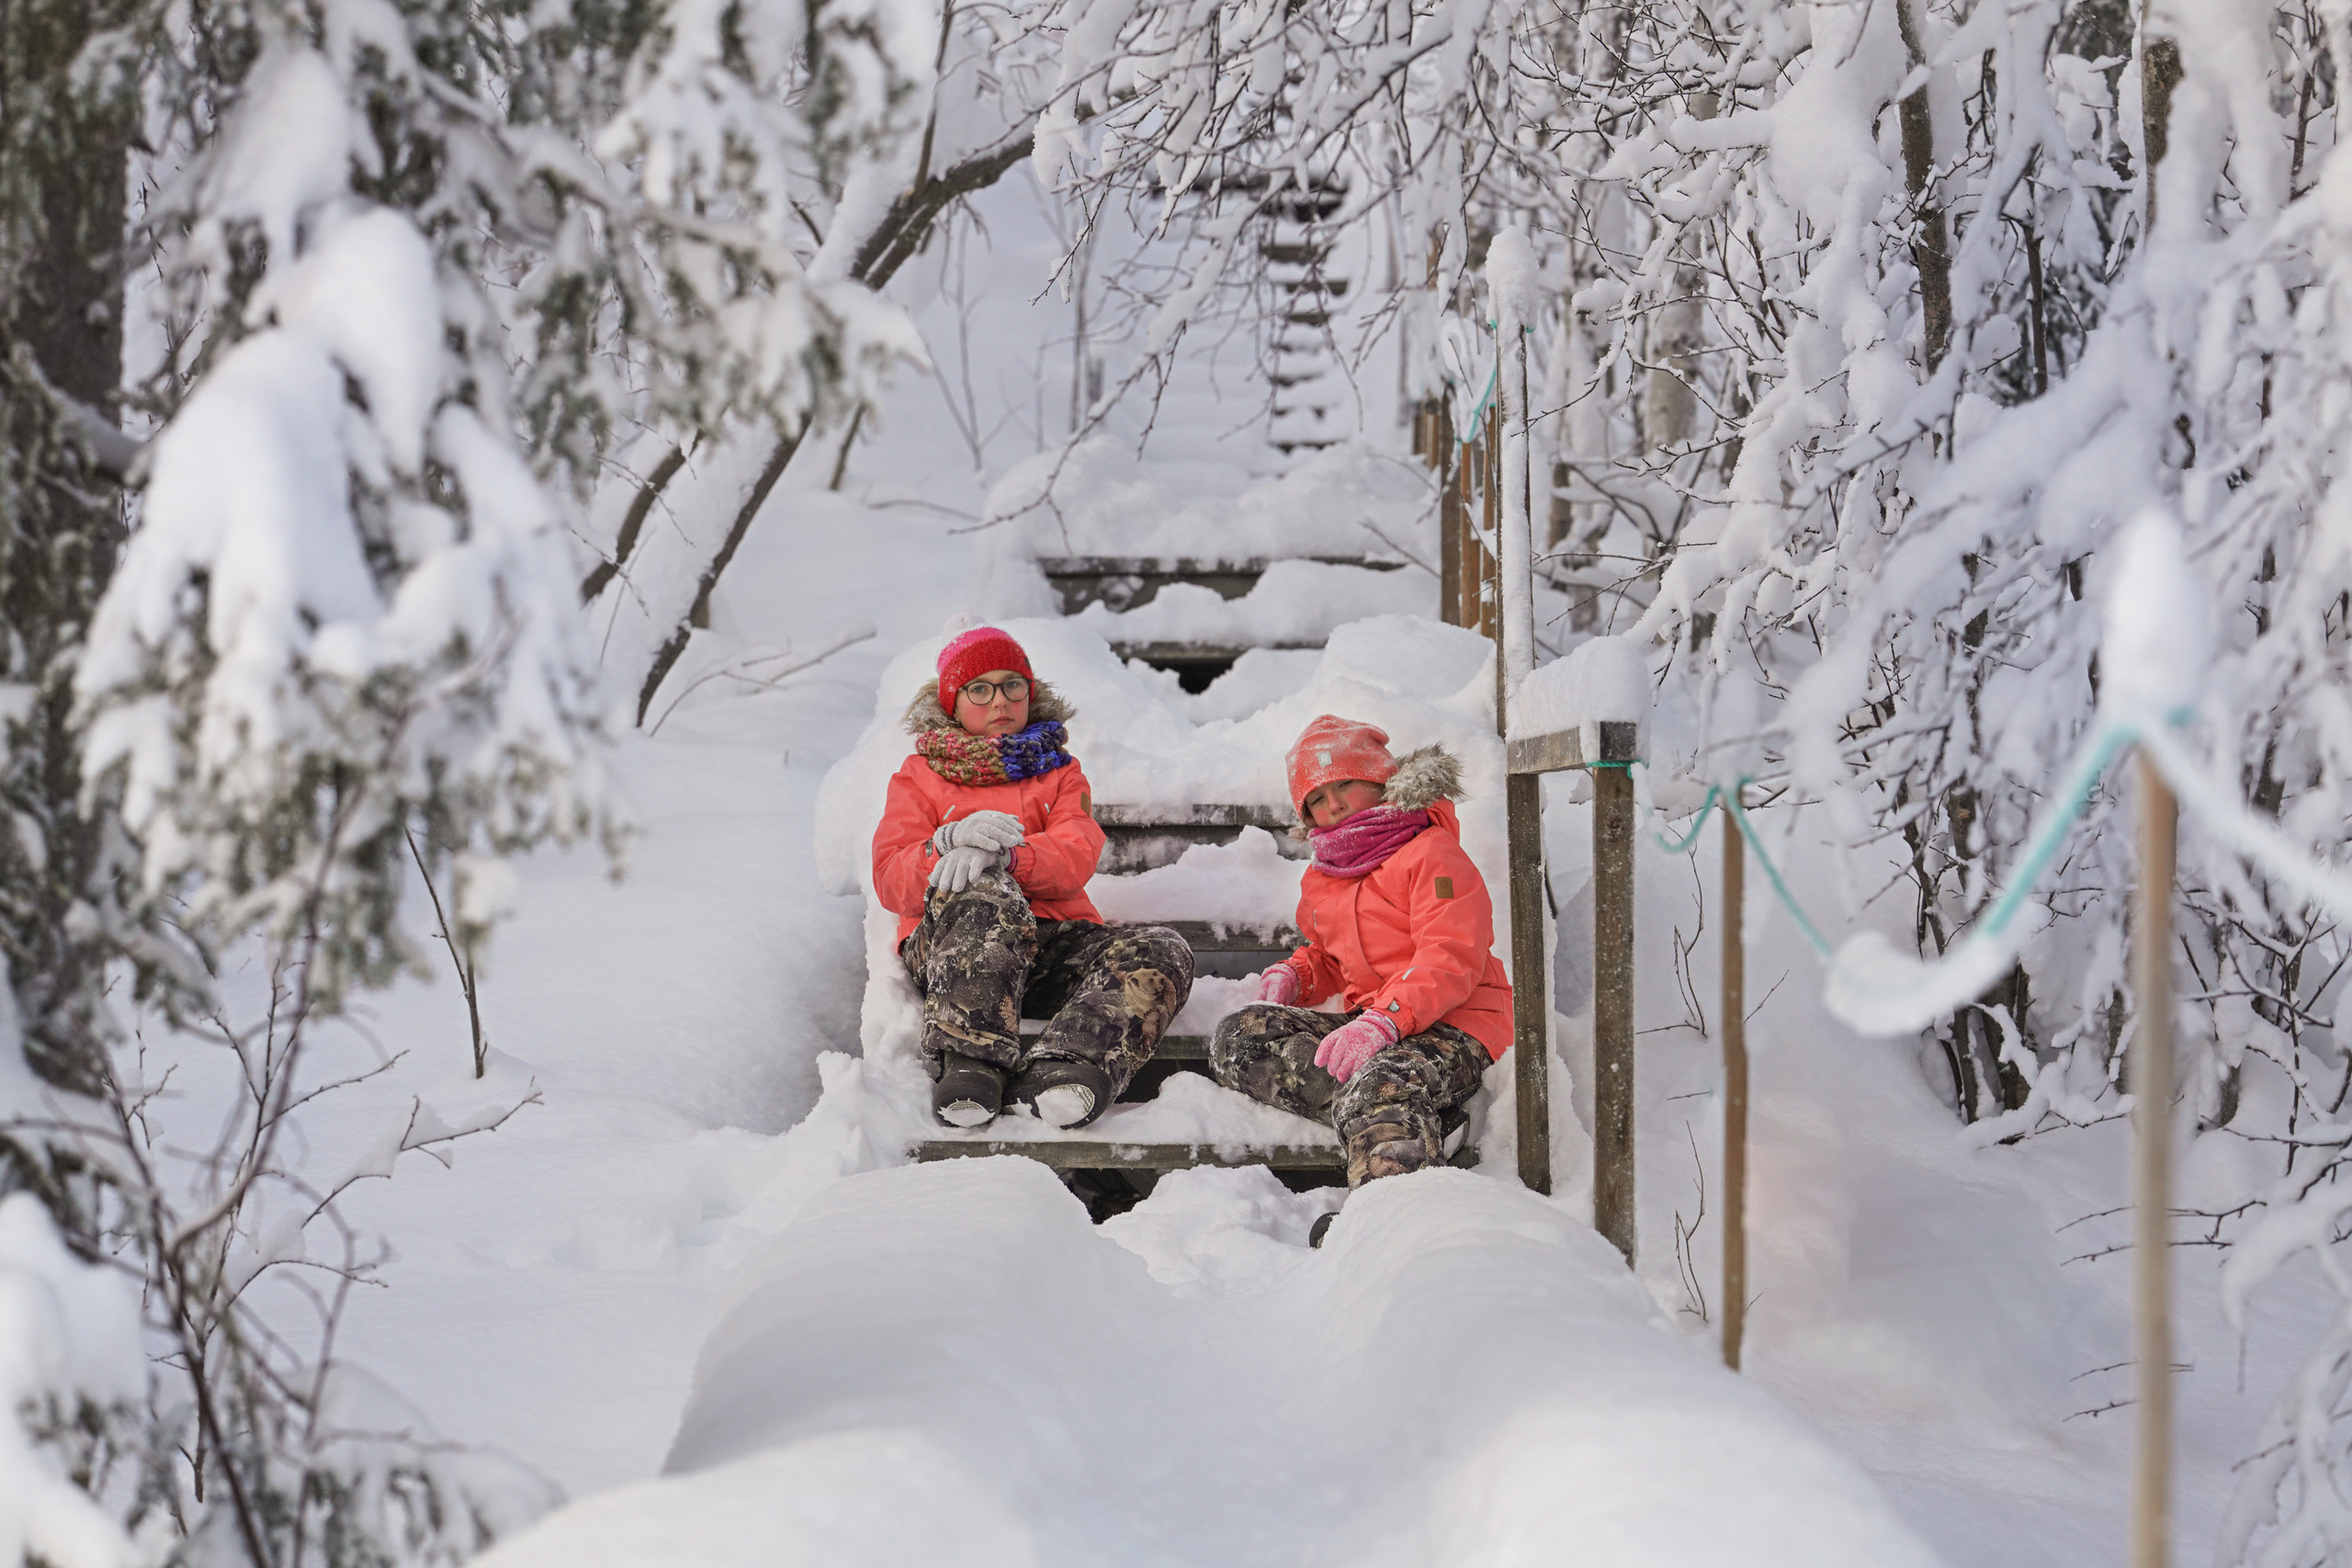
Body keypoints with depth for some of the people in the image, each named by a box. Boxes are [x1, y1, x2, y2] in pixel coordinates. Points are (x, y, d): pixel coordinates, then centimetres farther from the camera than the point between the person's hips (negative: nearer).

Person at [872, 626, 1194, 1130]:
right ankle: (969, 1066, -54)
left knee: (1162, 952, -28)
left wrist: (1003, 853, -19)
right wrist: (950, 843, -18)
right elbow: (892, 883, 5)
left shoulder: (1059, 771, 27)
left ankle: (1055, 1070, -53)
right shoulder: (919, 775, 22)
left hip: (1051, 943, 3)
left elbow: (1075, 861, 4)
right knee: (985, 894, -39)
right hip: (947, 944, -3)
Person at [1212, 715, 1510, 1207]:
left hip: (1451, 1024, -8)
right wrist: (1291, 976, 12)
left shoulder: (1432, 855, -3)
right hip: (1367, 1022, 8)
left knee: (1382, 1082, -41)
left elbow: (1450, 962, -16)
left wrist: (1382, 1022, -31)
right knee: (1236, 1039, -12)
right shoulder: (1322, 883, 23)